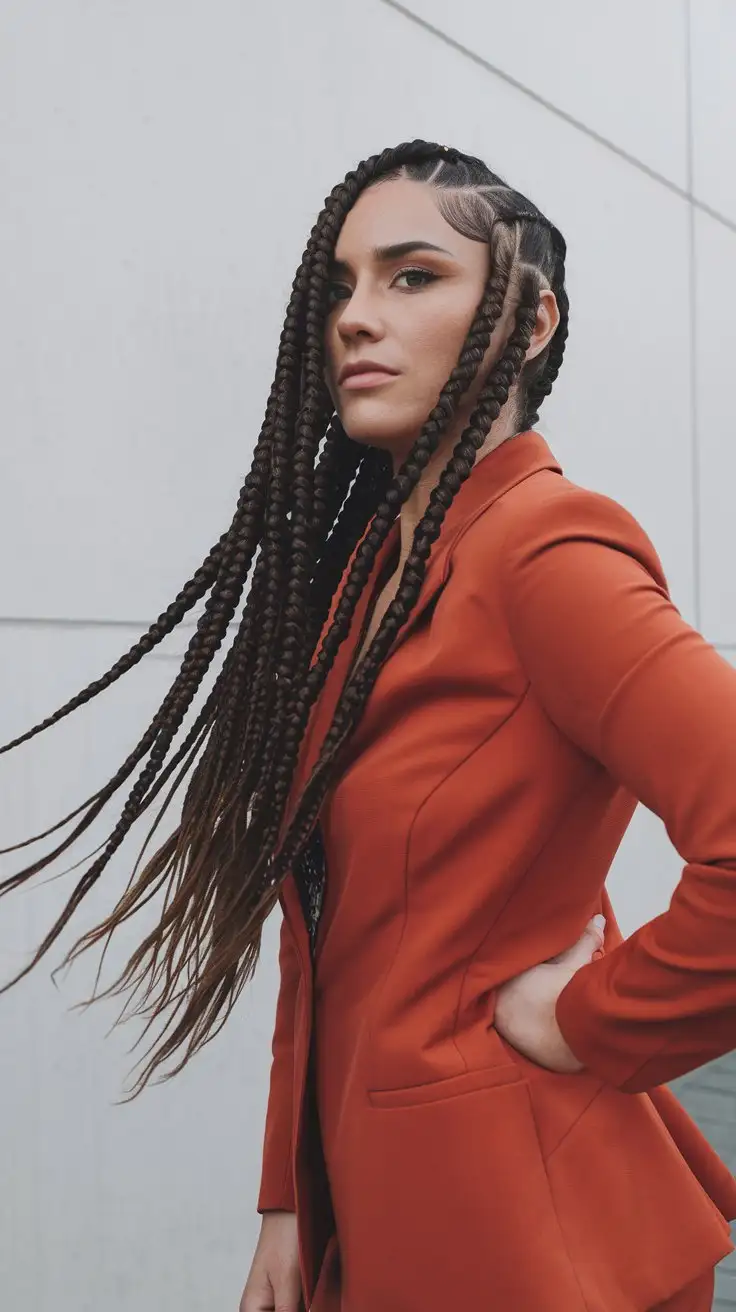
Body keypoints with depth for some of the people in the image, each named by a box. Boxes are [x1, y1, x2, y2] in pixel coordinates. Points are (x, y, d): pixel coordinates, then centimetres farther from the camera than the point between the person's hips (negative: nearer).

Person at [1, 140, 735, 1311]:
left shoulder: (548, 549, -19)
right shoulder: (364, 560, 4)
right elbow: (324, 935, 6)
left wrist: (583, 1022, -17)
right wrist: (289, 1205, 5)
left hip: (505, 1216, -7)